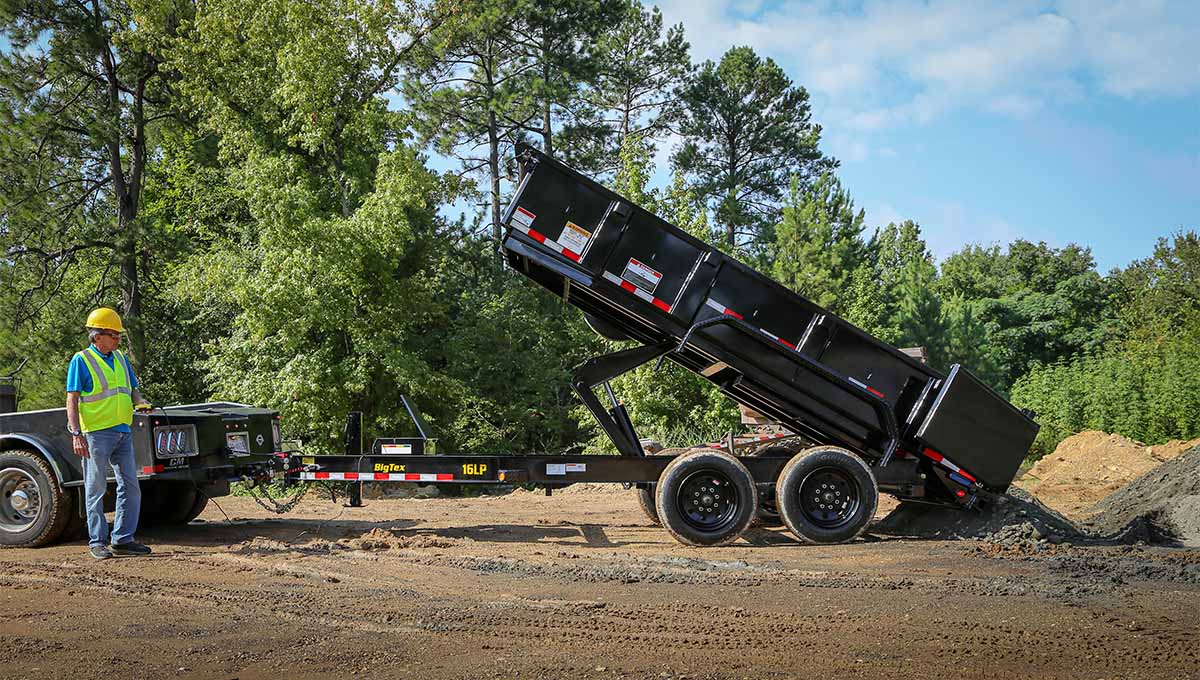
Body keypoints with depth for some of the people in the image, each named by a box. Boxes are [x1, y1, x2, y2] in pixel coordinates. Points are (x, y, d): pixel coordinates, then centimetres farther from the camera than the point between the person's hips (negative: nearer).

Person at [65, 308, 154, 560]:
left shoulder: (120, 358, 15)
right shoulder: (81, 360, -5)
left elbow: (132, 389, 22)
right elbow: (72, 400, -8)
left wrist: (141, 402, -1)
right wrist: (76, 434, -17)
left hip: (123, 432, 7)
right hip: (96, 433, -7)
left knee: (130, 486, 5)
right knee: (96, 489, 1)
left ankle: (123, 539, 13)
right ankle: (97, 542, 8)